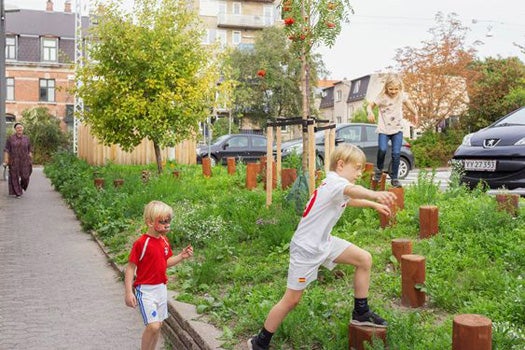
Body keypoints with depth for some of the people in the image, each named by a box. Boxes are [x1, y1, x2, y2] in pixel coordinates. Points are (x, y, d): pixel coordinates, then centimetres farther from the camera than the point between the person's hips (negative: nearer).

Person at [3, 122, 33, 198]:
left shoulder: (26, 138, 5)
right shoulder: (10, 138, -1)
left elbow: (30, 150, 9)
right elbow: (6, 150, -2)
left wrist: (30, 160, 2)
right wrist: (6, 160, -10)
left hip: (24, 161, 1)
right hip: (14, 161, -1)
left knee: (25, 176, -1)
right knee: (14, 177, 0)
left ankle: (22, 187, 30)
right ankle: (17, 192, 9)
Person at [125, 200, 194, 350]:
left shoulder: (164, 240, 4)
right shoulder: (141, 243, -18)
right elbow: (130, 268, -15)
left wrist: (181, 256, -1)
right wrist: (129, 292, -19)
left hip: (161, 287, 7)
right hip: (146, 289, -7)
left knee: (158, 324, 14)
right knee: (153, 326, -14)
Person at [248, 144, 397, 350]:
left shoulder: (334, 183, 9)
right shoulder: (335, 182, -21)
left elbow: (351, 200, 35)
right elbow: (351, 190, -48)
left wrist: (374, 205, 39)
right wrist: (375, 194, -66)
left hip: (323, 242, 10)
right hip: (306, 248, -10)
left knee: (364, 259, 4)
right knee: (291, 300, 0)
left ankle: (361, 313, 18)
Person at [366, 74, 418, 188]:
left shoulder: (401, 96, 2)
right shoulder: (382, 97, -8)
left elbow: (408, 104, 22)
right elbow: (370, 105, -1)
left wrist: (415, 114, 30)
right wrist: (370, 113, -23)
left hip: (397, 129, 3)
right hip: (384, 129, -2)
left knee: (396, 153, -6)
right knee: (382, 149, -24)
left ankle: (394, 178, 6)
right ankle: (379, 169, 5)